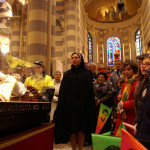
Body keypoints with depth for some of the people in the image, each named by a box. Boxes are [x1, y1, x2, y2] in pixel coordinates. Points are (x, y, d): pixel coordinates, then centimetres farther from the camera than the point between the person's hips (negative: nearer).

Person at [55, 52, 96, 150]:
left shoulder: (86, 74, 5)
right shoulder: (67, 74, 10)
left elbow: (90, 90, 2)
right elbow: (62, 91, 6)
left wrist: (90, 104, -7)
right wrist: (62, 104, -3)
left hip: (82, 104, -1)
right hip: (70, 104, 1)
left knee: (81, 128, 3)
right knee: (71, 128, 4)